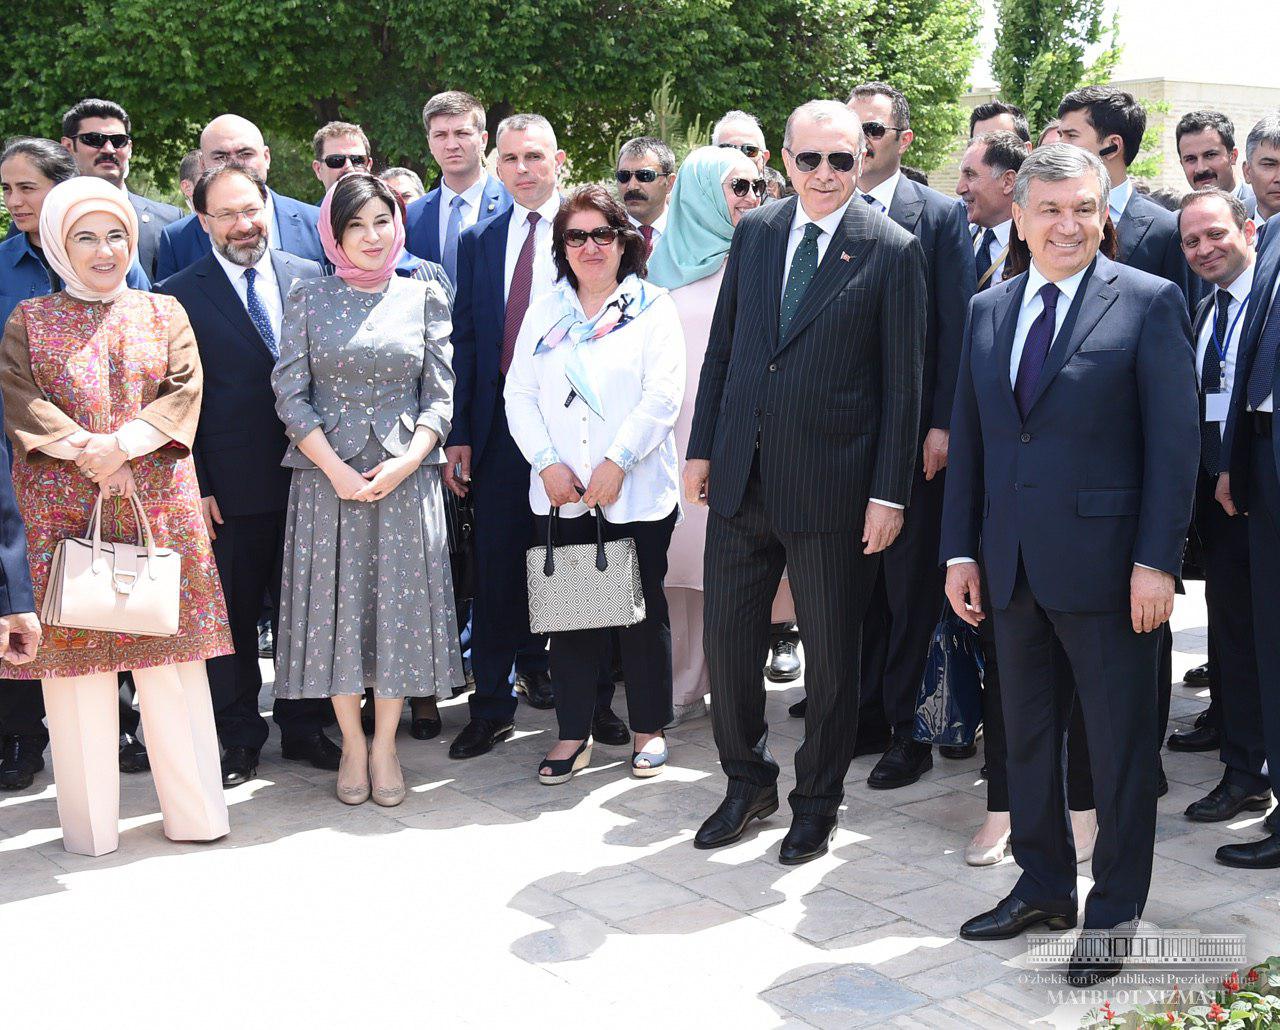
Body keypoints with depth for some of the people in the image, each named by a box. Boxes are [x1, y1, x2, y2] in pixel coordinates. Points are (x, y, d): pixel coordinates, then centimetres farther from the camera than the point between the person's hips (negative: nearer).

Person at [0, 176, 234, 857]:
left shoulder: (164, 313, 13)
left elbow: (185, 390, 2)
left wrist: (122, 442, -13)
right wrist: (82, 450, -15)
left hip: (159, 503, 1)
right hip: (62, 509, -1)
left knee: (170, 655, 1)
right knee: (76, 656, -2)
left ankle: (194, 811, 10)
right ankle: (89, 825, 7)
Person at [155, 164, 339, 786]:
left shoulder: (310, 279, 7)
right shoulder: (178, 296, -1)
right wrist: (194, 486, -7)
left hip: (308, 476, 2)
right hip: (230, 490, -2)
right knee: (231, 617, 7)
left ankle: (302, 728, 26)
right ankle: (239, 740, 20)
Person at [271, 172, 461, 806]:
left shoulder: (424, 297, 6)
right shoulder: (308, 296, 3)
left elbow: (440, 396, 3)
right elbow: (290, 396, 0)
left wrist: (406, 463, -11)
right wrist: (336, 469, -10)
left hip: (405, 476, 1)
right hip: (327, 475, 0)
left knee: (400, 604, 2)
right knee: (335, 604, 3)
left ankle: (385, 745, 13)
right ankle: (352, 746, 15)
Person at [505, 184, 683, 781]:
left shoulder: (653, 308, 2)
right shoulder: (546, 311, 12)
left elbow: (662, 395, -8)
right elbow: (519, 393, 7)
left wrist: (617, 463, -17)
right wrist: (547, 462, -7)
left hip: (636, 492, -3)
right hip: (561, 494, 3)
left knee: (642, 609, 5)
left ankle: (649, 729, 18)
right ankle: (573, 733, 15)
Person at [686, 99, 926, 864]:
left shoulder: (893, 251, -5)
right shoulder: (754, 233, 8)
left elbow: (903, 383, -6)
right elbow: (723, 347, 12)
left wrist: (890, 492, -10)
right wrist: (702, 449, 8)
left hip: (831, 486, -4)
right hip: (741, 479, 4)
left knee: (832, 655, 9)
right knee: (727, 639, 11)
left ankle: (818, 801, 27)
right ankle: (749, 782, 31)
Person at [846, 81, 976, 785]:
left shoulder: (940, 215, 0)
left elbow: (955, 325, -4)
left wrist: (941, 424, -11)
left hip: (909, 429, -3)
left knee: (910, 581, 3)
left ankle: (909, 729, 12)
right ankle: (865, 714, 23)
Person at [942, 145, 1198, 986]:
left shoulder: (1151, 303, -5)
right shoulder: (988, 310, 11)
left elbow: (1175, 441, -9)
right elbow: (968, 438, 13)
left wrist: (1156, 562, -15)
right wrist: (960, 550, 7)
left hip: (1106, 564, -5)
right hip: (1015, 569, 6)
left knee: (1120, 747, 5)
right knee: (1027, 736, 16)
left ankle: (1114, 916, 19)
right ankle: (1043, 887, 32)